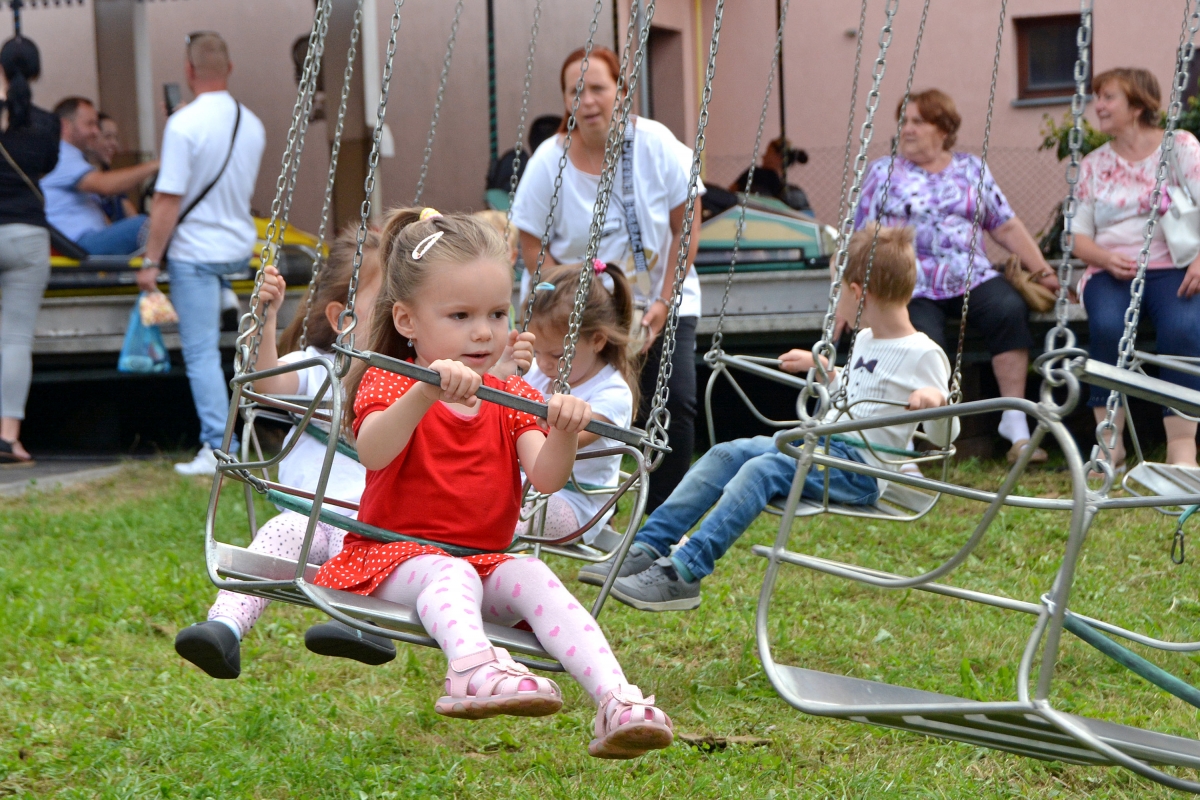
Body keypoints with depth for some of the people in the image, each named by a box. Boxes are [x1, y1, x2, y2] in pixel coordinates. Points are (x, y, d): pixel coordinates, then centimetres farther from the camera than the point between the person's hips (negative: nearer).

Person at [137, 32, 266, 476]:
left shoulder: (184, 124, -17)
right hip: (241, 248, 6)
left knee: (201, 352, -4)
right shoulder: (252, 124, 4)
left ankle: (218, 446, -6)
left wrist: (151, 261, -12)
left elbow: (168, 200, -17)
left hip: (195, 252, -6)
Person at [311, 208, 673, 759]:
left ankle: (616, 701, -45)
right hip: (393, 558, -3)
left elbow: (546, 479, -5)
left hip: (485, 563, 3)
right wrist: (426, 392, -41)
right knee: (450, 573, -36)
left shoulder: (513, 399, 14)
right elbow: (372, 452, -24)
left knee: (532, 576, -28)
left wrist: (563, 437, -28)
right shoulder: (389, 383, 1)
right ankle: (474, 667, -66)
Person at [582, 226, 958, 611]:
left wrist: (936, 400, -31)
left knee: (763, 468, -30)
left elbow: (943, 437, -13)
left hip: (859, 470, -9)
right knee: (727, 453, -10)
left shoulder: (923, 355, -9)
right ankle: (648, 547, -16)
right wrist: (818, 366, 39)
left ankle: (684, 572, -39)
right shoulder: (865, 340, 18)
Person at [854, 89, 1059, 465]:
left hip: (972, 279, 2)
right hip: (913, 289, -2)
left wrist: (1043, 272, 8)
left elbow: (1007, 227, 16)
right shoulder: (883, 172, 13)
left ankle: (1015, 421, -26)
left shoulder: (971, 169, 17)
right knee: (926, 343, -33)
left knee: (1009, 309, -30)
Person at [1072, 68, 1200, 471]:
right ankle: (1110, 440, -27)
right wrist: (1106, 258, -11)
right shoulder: (1094, 164, 16)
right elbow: (1079, 235, 12)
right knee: (1107, 325, -33)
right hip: (1112, 272, 2)